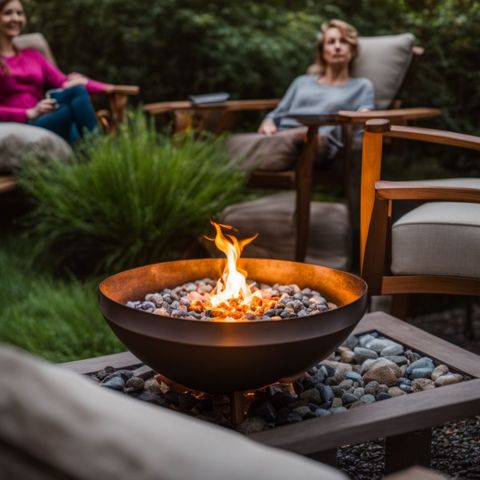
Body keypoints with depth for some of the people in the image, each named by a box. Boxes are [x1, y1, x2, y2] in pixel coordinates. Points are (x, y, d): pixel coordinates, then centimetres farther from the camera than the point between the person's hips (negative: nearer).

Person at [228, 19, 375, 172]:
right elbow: (276, 114, 28)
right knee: (235, 142, -33)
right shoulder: (302, 82, 35)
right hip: (280, 135, 5)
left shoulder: (361, 86, 26)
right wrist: (268, 125, 3)